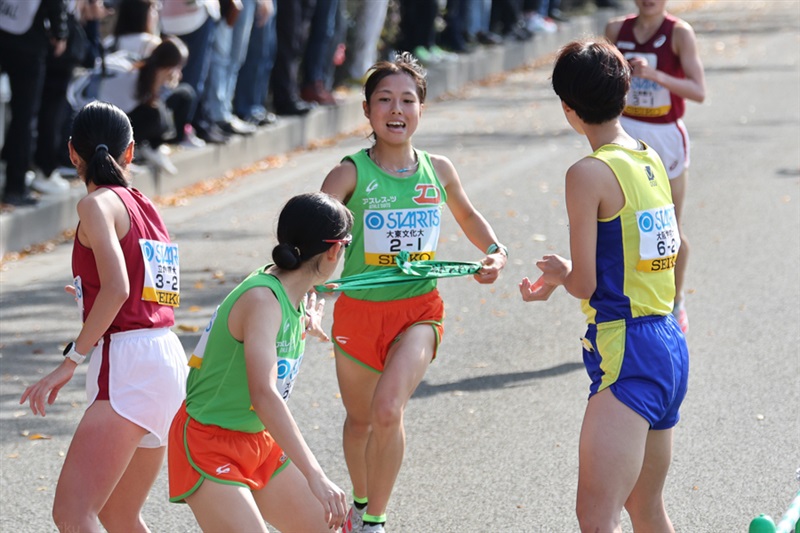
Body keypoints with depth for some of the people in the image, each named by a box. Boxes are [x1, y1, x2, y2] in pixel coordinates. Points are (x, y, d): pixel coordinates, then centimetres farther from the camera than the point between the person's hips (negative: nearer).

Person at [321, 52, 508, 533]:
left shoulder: (438, 170, -1)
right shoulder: (351, 174, -11)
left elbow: (467, 215, 20)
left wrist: (495, 252, 3)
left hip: (418, 311, 0)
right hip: (359, 309, 0)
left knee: (388, 410, -23)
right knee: (360, 420, 18)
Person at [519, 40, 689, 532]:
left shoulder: (589, 173, -13)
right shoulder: (653, 161, 11)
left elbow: (586, 284, -11)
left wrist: (562, 271, 11)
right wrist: (558, 278, 29)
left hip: (628, 358, -9)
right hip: (671, 347, 9)